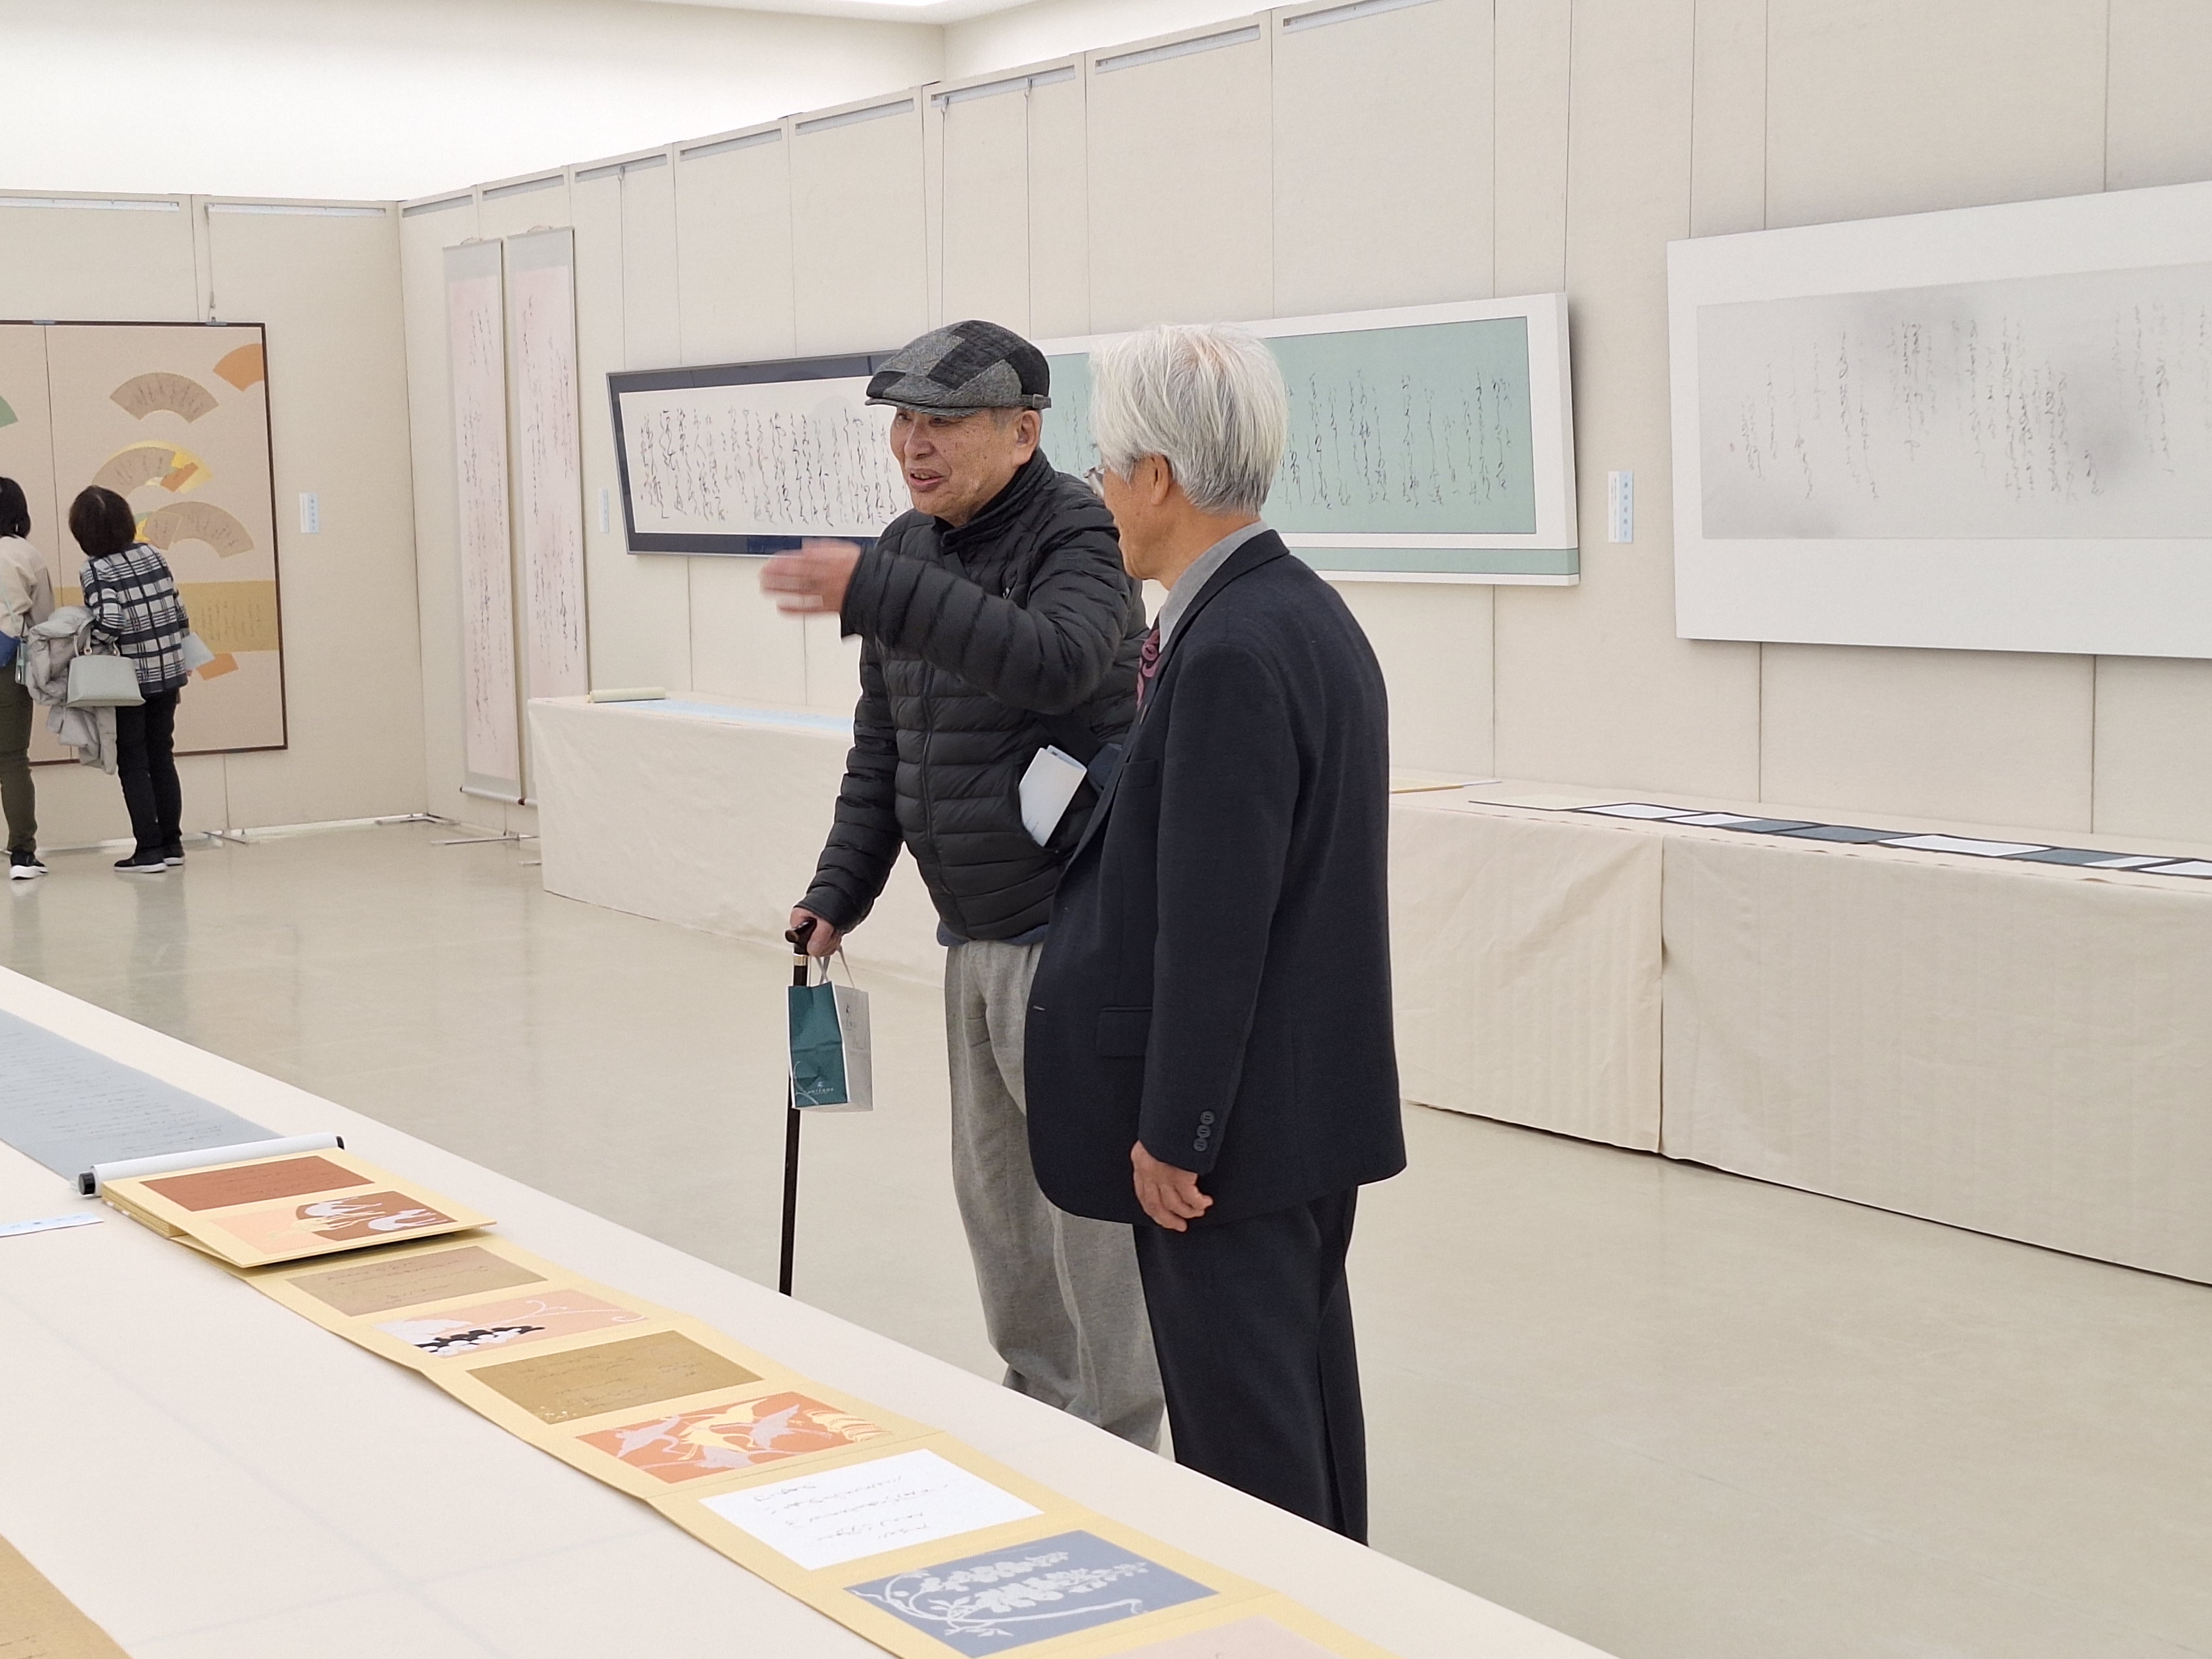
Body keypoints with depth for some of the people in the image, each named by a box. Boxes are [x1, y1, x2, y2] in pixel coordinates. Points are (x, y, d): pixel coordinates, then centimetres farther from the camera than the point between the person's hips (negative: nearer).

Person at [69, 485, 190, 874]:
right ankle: (172, 844, 17)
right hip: (168, 672, 6)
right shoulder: (152, 555, 3)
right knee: (162, 758, 14)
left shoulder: (95, 571, -14)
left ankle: (149, 850, 1)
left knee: (133, 765, 3)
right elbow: (179, 610, 7)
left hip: (130, 680, -6)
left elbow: (110, 622, -26)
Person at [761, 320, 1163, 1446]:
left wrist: (874, 592, -38)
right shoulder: (909, 550, 11)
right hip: (973, 931, 8)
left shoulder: (1079, 536, -13)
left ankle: (1118, 1449, 7)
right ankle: (1038, 1405, 32)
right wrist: (839, 892, 9)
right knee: (995, 1185, 17)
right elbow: (883, 748, 16)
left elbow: (1054, 662, -35)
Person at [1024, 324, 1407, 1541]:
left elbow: (1213, 926, -23)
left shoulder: (1230, 654, -22)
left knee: (1241, 1419, 1)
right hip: (1312, 1098, 10)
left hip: (1234, 1114, -10)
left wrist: (1172, 1131, -17)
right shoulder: (1305, 613, 8)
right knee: (1303, 1378, 20)